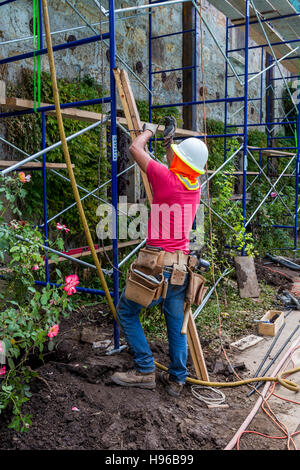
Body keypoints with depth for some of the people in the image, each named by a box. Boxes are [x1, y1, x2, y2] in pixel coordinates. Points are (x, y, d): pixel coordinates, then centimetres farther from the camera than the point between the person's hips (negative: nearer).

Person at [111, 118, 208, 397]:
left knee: (126, 311, 11)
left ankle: (145, 371, 13)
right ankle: (176, 379, 23)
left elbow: (135, 148, 0)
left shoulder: (167, 178, -12)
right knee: (176, 321, 15)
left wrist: (149, 130, 19)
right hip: (181, 265, 7)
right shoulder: (195, 186, 7)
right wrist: (168, 140, 36)